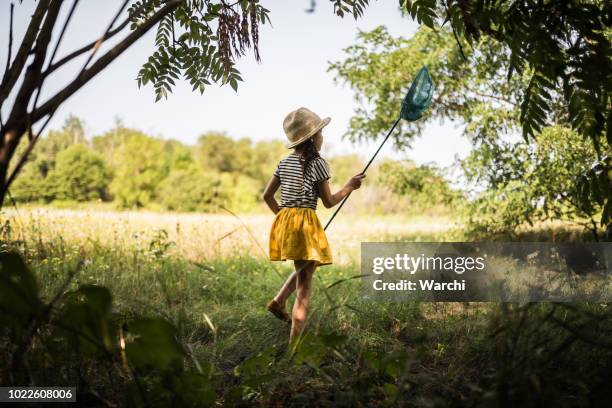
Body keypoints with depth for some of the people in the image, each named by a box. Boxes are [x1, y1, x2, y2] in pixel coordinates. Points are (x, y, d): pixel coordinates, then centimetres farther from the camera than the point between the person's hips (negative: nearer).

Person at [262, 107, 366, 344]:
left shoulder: (285, 163, 11)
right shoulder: (317, 163, -8)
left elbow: (267, 195, 13)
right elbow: (329, 202, -4)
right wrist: (349, 187, 9)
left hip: (284, 220, 7)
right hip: (305, 222, -7)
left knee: (304, 269, 30)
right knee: (304, 287, -4)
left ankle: (278, 301, 15)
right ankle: (294, 344, -5)